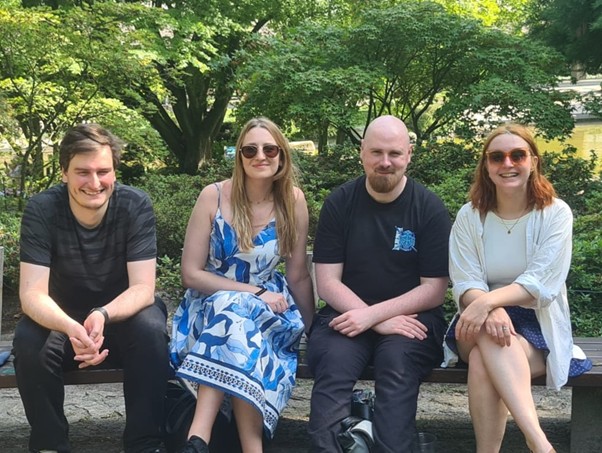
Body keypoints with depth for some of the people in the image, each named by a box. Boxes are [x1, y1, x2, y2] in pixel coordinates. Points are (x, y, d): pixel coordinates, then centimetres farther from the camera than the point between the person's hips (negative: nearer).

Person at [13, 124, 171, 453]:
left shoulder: (136, 206, -19)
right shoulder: (41, 210, -19)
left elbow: (143, 288, -21)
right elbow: (32, 293, -25)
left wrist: (103, 315, -43)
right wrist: (72, 328, -46)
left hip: (124, 314, 0)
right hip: (62, 318, 1)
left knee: (151, 329, -32)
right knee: (27, 340, -29)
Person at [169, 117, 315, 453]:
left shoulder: (293, 201, -5)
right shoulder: (214, 196, -9)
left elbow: (298, 275, 3)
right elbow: (191, 273, -9)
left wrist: (311, 328, 4)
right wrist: (252, 292, -17)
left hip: (270, 306, 1)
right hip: (211, 303, -1)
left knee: (236, 315, -34)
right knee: (233, 310, -36)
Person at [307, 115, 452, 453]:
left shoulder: (430, 208, 1)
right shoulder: (340, 203, 5)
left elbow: (435, 289, -1)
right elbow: (327, 282, 0)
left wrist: (374, 314, -14)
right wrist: (380, 322, -14)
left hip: (412, 316, -1)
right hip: (349, 314, 1)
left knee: (398, 360, -32)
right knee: (333, 359, -30)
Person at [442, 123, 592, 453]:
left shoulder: (556, 213, -2)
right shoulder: (470, 216, 4)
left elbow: (541, 281, -15)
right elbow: (466, 282, -6)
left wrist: (488, 300, -32)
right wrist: (491, 309, -30)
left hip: (538, 327, -1)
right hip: (479, 324, 2)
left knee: (482, 361, -34)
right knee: (490, 333, -36)